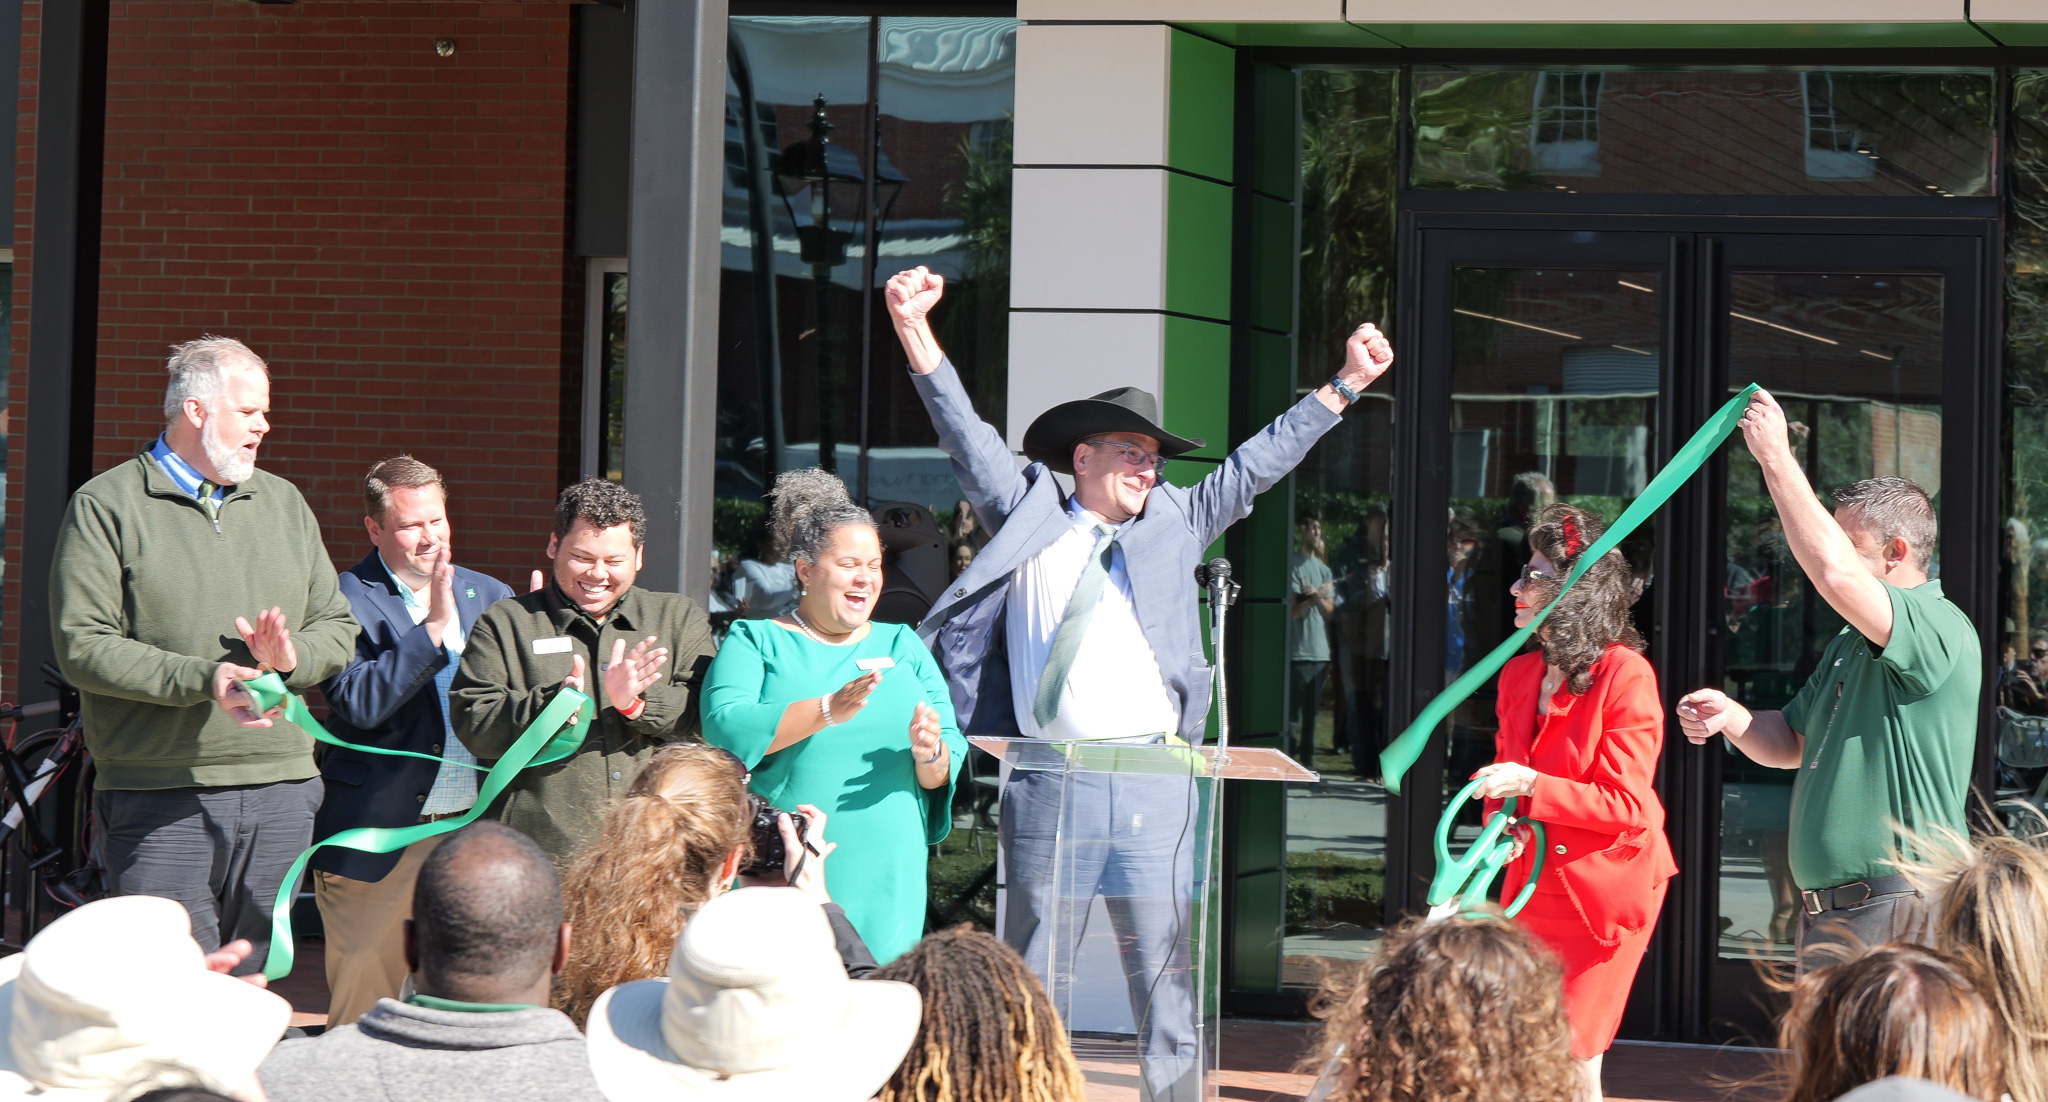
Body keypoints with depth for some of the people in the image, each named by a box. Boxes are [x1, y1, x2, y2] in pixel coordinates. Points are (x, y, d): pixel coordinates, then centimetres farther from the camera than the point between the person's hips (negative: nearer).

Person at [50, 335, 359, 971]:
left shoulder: (283, 504, 18)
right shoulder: (106, 507, 0)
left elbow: (339, 630, 18)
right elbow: (82, 646, -9)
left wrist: (293, 657, -6)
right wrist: (203, 678, -19)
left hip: (280, 794, 5)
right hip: (160, 801, -5)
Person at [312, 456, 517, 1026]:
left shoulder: (489, 596, 12)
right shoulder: (346, 601, -5)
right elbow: (360, 704, -18)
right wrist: (434, 627, -23)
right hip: (377, 841, -4)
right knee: (365, 1013, 0)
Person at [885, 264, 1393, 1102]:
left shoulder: (1173, 525, 16)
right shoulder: (1030, 519, 10)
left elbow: (1258, 464, 18)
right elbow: (968, 437, 4)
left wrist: (1344, 386, 14)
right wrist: (917, 334, -6)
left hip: (1153, 784, 1)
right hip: (1049, 785, -1)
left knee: (1165, 977, 2)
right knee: (1033, 978, 5)